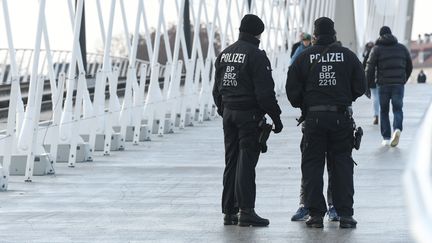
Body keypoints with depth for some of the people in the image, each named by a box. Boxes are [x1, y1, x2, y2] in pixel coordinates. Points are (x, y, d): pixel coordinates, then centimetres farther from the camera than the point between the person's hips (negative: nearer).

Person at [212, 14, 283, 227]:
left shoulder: (224, 54, 11)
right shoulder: (256, 55, -12)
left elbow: (217, 89, 16)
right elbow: (265, 92, -16)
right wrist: (275, 117, -10)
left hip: (228, 112, 7)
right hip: (250, 114, -7)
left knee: (231, 162, 11)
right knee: (246, 161, -7)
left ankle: (229, 211, 13)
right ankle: (245, 211, -9)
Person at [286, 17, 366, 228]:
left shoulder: (304, 57, 0)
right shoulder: (348, 56, 2)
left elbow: (292, 91, -1)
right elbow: (360, 87, 4)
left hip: (314, 117, -1)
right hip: (341, 116, 1)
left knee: (312, 164, 7)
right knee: (342, 164, 7)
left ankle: (316, 214, 3)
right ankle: (345, 214, 3)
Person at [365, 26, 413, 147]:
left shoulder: (377, 49, 1)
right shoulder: (402, 48, 10)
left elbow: (370, 68, -5)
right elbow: (409, 66, 16)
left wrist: (368, 85, 0)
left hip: (383, 84, -1)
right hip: (398, 84, 1)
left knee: (384, 111, 9)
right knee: (398, 108, 5)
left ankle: (386, 138, 6)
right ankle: (397, 129, -23)